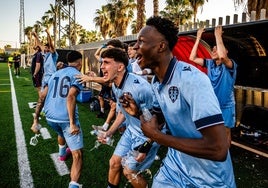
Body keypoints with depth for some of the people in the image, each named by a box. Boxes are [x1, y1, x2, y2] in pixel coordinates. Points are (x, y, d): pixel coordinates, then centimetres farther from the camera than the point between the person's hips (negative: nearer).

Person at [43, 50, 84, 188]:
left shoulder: (55, 74, 17)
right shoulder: (77, 74, -4)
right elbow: (70, 96, -20)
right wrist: (72, 123, -22)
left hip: (50, 116, 8)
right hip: (66, 117, -7)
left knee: (61, 132, 40)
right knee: (77, 154, -4)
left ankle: (62, 153, 64)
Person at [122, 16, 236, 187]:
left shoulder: (191, 79, -28)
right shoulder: (156, 81, -1)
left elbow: (218, 149, -33)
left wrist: (157, 136, -25)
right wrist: (139, 112, -6)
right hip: (175, 166, 7)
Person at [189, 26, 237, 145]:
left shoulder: (230, 65, -16)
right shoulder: (210, 63, 0)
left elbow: (222, 56, -40)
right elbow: (192, 58, -6)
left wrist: (218, 36, -31)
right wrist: (198, 38, -8)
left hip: (226, 105, -5)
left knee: (225, 131, 9)